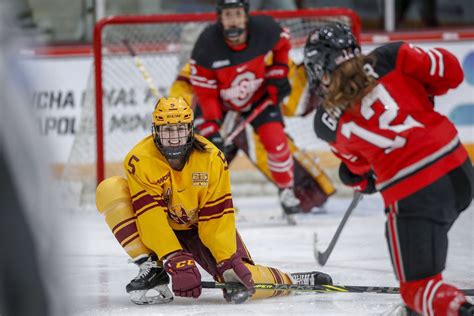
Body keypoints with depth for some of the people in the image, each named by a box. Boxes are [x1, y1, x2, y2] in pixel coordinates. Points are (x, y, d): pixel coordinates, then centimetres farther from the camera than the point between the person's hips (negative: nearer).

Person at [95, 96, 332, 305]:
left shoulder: (212, 158, -21)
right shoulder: (140, 160, -25)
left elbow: (217, 217, -18)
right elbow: (151, 217, -31)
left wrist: (229, 260, -28)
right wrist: (175, 260, -39)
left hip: (201, 228, 0)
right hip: (160, 229, 0)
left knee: (242, 279, -20)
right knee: (110, 190, -26)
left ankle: (291, 281, 14)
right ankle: (152, 269, -24)